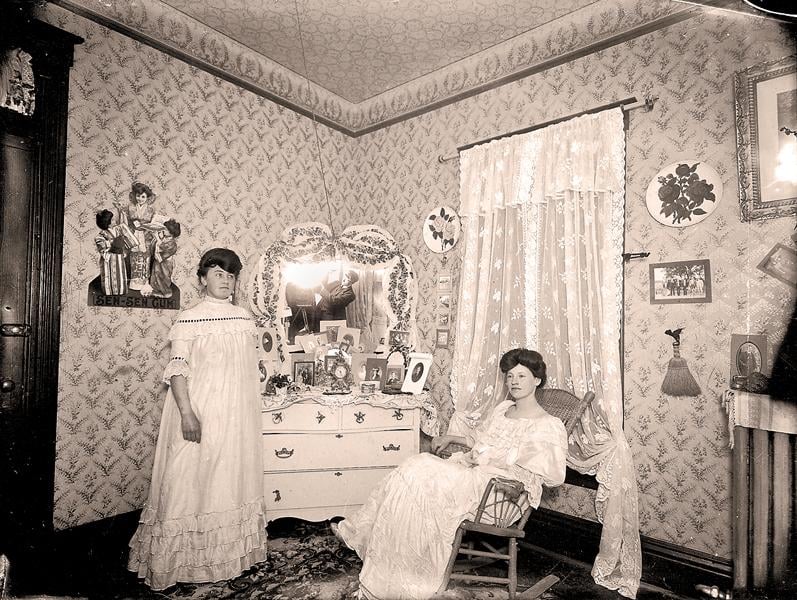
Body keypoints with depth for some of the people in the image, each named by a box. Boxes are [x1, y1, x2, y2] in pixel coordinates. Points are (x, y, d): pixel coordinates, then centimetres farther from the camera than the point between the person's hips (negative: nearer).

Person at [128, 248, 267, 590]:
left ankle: (231, 551, 30)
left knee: (233, 477, 13)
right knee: (190, 480, 3)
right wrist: (187, 412, -21)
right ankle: (179, 560, 20)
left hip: (237, 414, 5)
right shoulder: (188, 320, -6)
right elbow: (177, 369, -11)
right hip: (198, 411, -4)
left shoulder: (245, 318, 7)